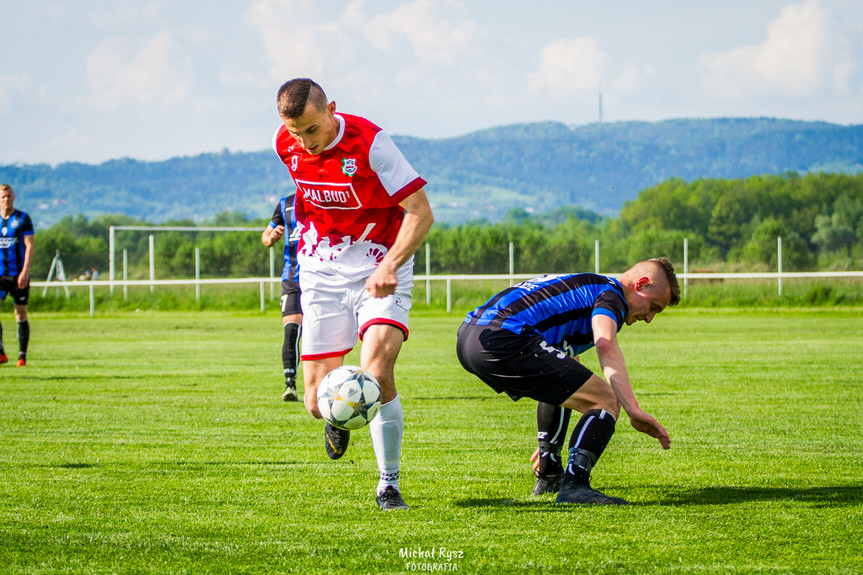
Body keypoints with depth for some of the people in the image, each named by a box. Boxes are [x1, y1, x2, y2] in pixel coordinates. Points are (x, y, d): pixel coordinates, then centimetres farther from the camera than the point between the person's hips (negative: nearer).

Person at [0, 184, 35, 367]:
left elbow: (29, 246, -6)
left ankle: (22, 356, 10)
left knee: (21, 314, 2)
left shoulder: (23, 219, 0)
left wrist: (25, 271, -16)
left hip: (19, 274, -2)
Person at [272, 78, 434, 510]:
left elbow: (420, 211, -18)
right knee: (318, 403, -3)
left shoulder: (368, 142, -20)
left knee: (376, 376, -23)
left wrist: (390, 265, -30)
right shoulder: (285, 145, -5)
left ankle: (388, 486, -2)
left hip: (379, 267, -4)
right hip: (320, 270, 4)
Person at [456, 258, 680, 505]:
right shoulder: (611, 294, 4)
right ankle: (574, 485, -21)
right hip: (505, 341, -10)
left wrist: (548, 442, 53)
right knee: (606, 401, -6)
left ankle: (549, 477, 38)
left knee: (560, 384, 35)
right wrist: (633, 410, -29)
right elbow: (606, 346, -20)